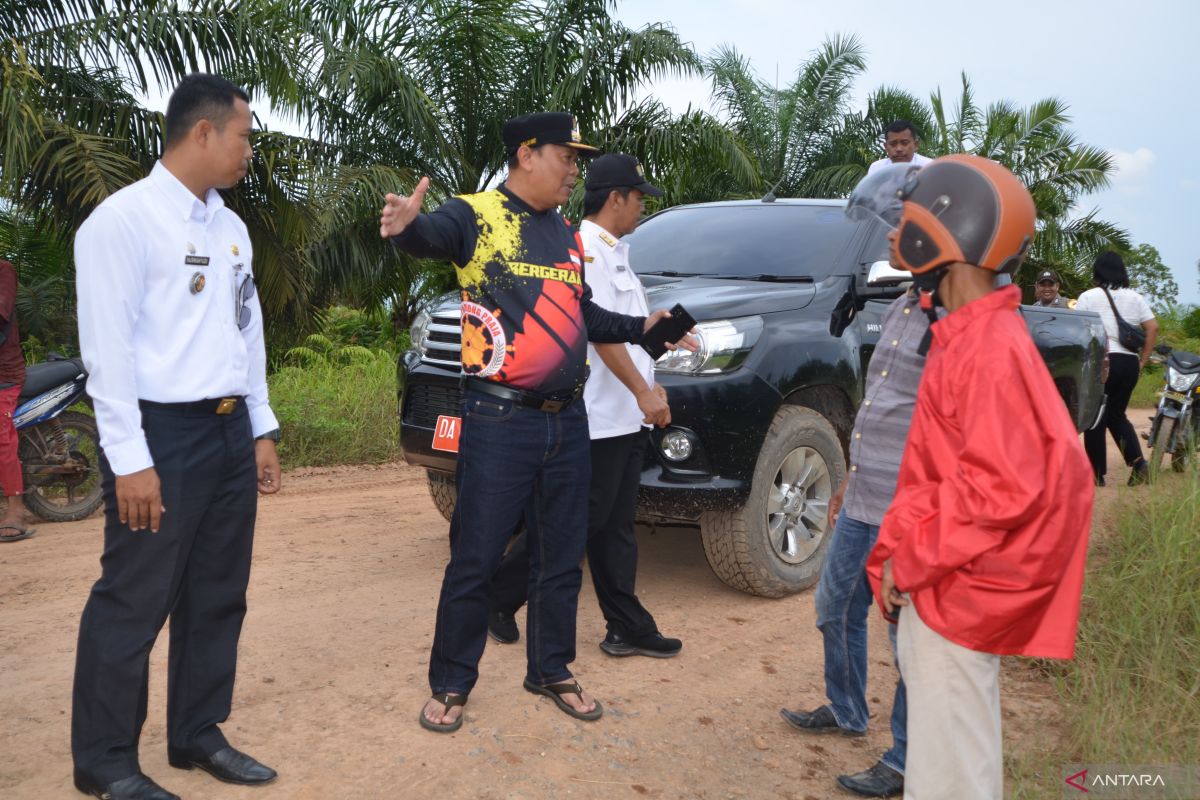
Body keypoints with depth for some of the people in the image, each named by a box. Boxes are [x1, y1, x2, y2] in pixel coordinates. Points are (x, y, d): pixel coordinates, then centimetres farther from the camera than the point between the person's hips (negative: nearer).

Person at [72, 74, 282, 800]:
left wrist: (262, 429, 15)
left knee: (219, 595, 14)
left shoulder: (231, 227, 13)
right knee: (134, 602, 3)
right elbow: (107, 348, -14)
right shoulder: (124, 219, -11)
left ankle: (198, 734, 30)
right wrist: (130, 460, -17)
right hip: (163, 433, -7)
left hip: (229, 430, 8)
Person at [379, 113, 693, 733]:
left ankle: (551, 671, 31)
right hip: (499, 421, -6)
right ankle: (450, 686, 18)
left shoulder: (567, 237, 15)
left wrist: (642, 327, 16)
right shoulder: (476, 215, -6)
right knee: (475, 559, 1)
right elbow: (435, 235, -28)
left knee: (562, 557, 14)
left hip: (567, 420, 7)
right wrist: (407, 226, -50)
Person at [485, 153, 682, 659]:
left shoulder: (614, 253, 19)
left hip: (625, 418, 10)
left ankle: (628, 629, 18)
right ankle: (496, 601, 14)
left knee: (615, 528, 12)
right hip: (598, 416, -10)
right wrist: (642, 391, -22)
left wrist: (648, 384, 19)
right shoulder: (586, 250, -13)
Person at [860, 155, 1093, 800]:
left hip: (956, 592, -9)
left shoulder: (991, 351, -22)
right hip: (939, 580, 9)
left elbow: (1001, 488, -26)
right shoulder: (963, 339, 7)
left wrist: (911, 561, -16)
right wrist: (898, 545, 10)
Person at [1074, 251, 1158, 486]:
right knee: (1117, 415, 19)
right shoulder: (1135, 298, 11)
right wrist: (1142, 360, 9)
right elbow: (1153, 328, 5)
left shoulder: (1089, 297, -1)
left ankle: (1097, 474, 6)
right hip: (1130, 362, 4)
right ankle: (1138, 462, 0)